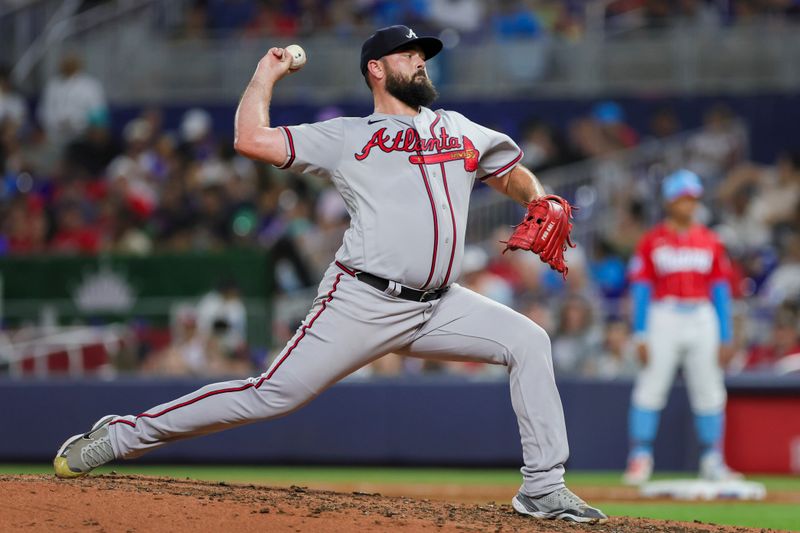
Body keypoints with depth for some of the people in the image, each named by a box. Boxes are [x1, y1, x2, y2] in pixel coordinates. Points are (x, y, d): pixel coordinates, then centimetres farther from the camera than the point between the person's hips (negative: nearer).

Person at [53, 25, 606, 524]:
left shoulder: (460, 131, 20)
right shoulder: (347, 137, 6)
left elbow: (514, 174, 29)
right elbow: (253, 139, -1)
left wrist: (540, 200, 7)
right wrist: (267, 73, 10)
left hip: (437, 308, 5)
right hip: (364, 303, -5)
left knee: (528, 340, -9)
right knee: (275, 395, -10)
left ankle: (542, 488, -5)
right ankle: (123, 434, -1)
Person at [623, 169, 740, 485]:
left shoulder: (710, 242, 10)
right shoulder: (652, 241, 2)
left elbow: (721, 290, 11)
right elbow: (640, 289, 1)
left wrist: (726, 337, 6)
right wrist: (641, 335, -6)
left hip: (702, 320, 3)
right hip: (663, 316, -3)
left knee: (709, 393, 4)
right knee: (650, 387, -7)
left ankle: (712, 462, 11)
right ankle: (640, 458, -3)